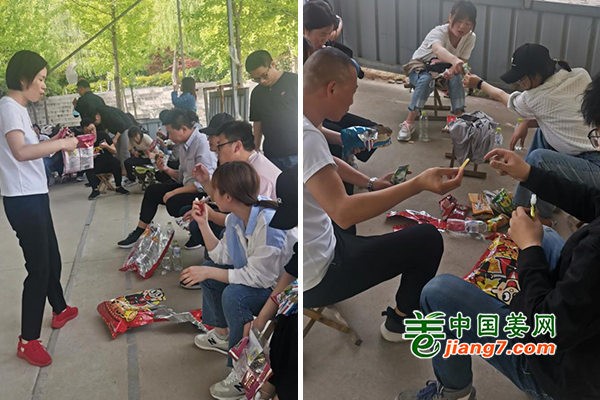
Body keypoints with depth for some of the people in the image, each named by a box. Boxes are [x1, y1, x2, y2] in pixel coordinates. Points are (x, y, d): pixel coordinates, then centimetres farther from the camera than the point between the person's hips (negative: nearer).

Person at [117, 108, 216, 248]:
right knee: (152, 191, 8)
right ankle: (140, 233, 18)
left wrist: (174, 192, -20)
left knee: (173, 202, -30)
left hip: (204, 193, -10)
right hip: (188, 187, 10)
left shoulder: (202, 144, -22)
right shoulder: (184, 145, 6)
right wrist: (166, 169, -1)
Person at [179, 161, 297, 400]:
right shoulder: (236, 217, -5)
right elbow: (222, 257, 4)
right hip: (258, 275, 10)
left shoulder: (269, 222, -33)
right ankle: (222, 335, 29)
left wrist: (208, 272, -25)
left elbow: (257, 277, -30)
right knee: (208, 271, 12)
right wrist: (203, 223, -3)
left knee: (234, 296, -31)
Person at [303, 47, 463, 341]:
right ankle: (400, 321, 23)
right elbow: (343, 212, -38)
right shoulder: (306, 137, -29)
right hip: (311, 279, -9)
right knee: (428, 239, 0)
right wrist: (418, 184, -38)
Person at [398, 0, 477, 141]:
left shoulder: (470, 37, -16)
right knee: (427, 79, -36)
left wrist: (453, 68, -41)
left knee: (456, 78, -28)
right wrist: (454, 60, -77)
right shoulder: (438, 32, -33)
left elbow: (463, 62, -16)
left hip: (443, 68, 4)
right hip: (420, 66, -4)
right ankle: (409, 122, -28)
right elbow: (438, 50, -56)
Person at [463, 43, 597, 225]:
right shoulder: (582, 75, 2)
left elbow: (502, 96, 10)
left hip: (596, 169, -9)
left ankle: (543, 217, 9)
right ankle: (521, 203, 25)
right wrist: (526, 123, 9)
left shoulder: (535, 98, -14)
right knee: (542, 132, 17)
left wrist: (479, 83, 27)